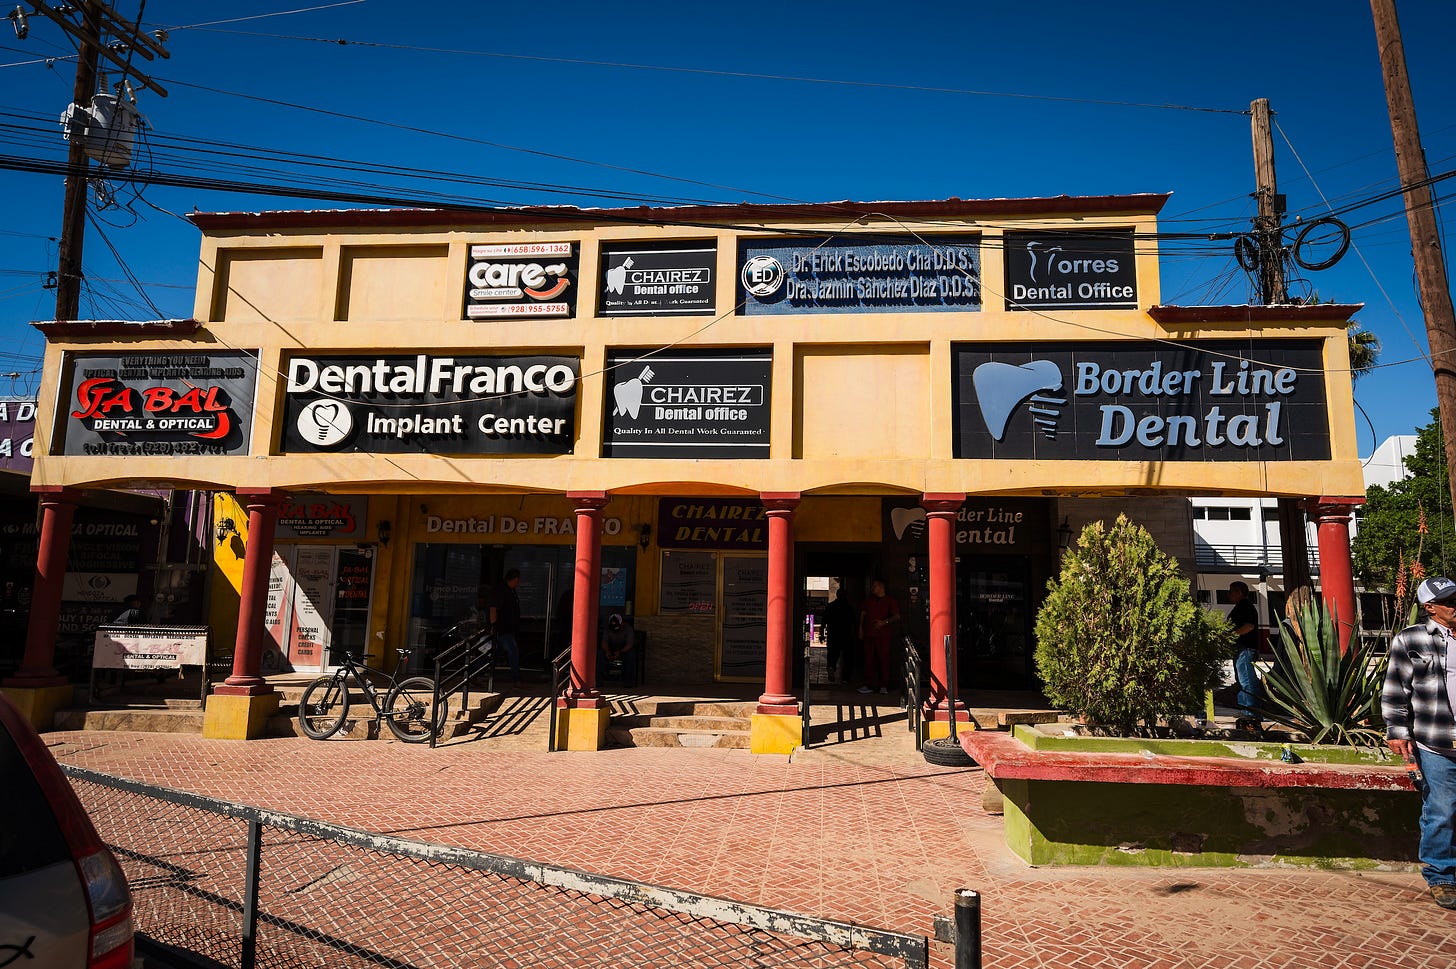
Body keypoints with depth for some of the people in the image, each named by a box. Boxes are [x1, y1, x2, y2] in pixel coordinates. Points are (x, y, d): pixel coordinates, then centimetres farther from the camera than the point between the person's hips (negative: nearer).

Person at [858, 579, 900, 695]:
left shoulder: (890, 600, 4)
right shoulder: (869, 600, 19)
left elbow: (897, 616, -2)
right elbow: (863, 614, 22)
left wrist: (885, 622, -16)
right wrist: (861, 627, 9)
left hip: (883, 635, -4)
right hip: (869, 634, 4)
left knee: (883, 659, -5)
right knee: (869, 659, 1)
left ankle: (884, 686, 2)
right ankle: (869, 685, 5)